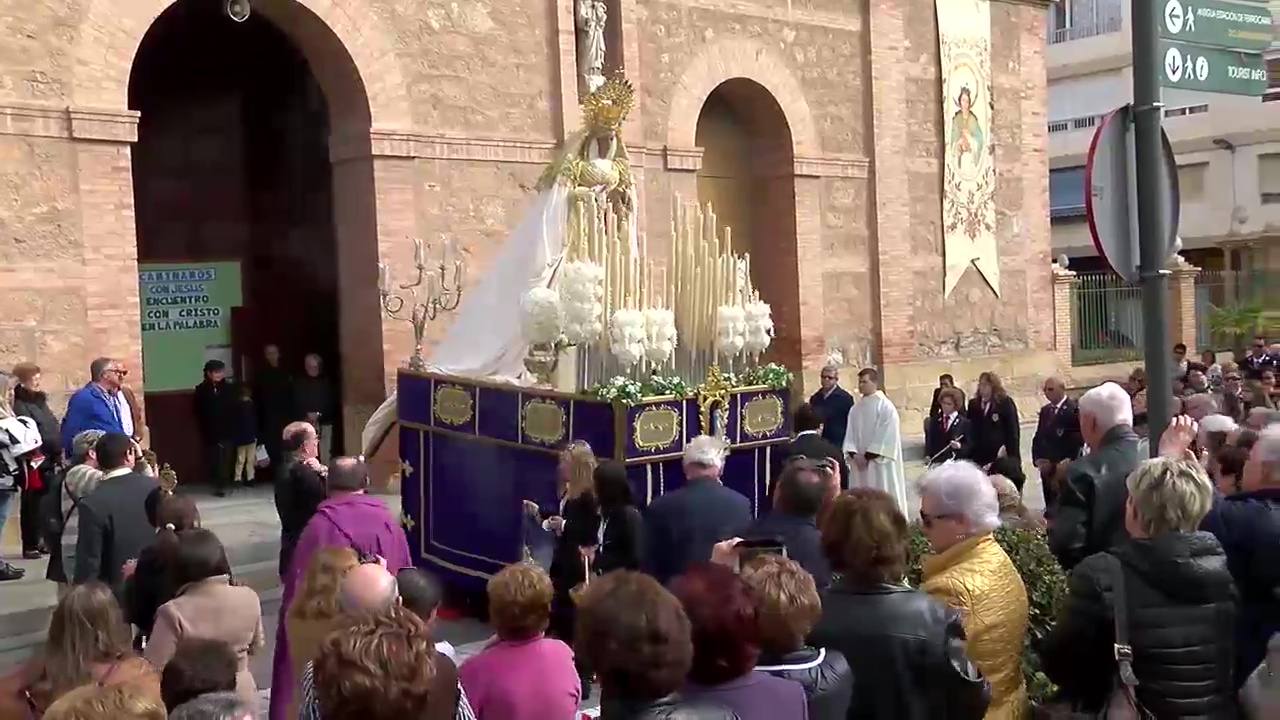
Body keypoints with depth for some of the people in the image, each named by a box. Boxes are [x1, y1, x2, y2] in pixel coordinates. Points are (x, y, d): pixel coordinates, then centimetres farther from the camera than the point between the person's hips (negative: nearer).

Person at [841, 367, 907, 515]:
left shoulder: (885, 406, -7)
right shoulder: (855, 408, 11)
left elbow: (886, 436, -13)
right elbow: (850, 434, 8)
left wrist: (868, 456, -14)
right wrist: (854, 454, -9)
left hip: (879, 463, -6)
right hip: (859, 462, 6)